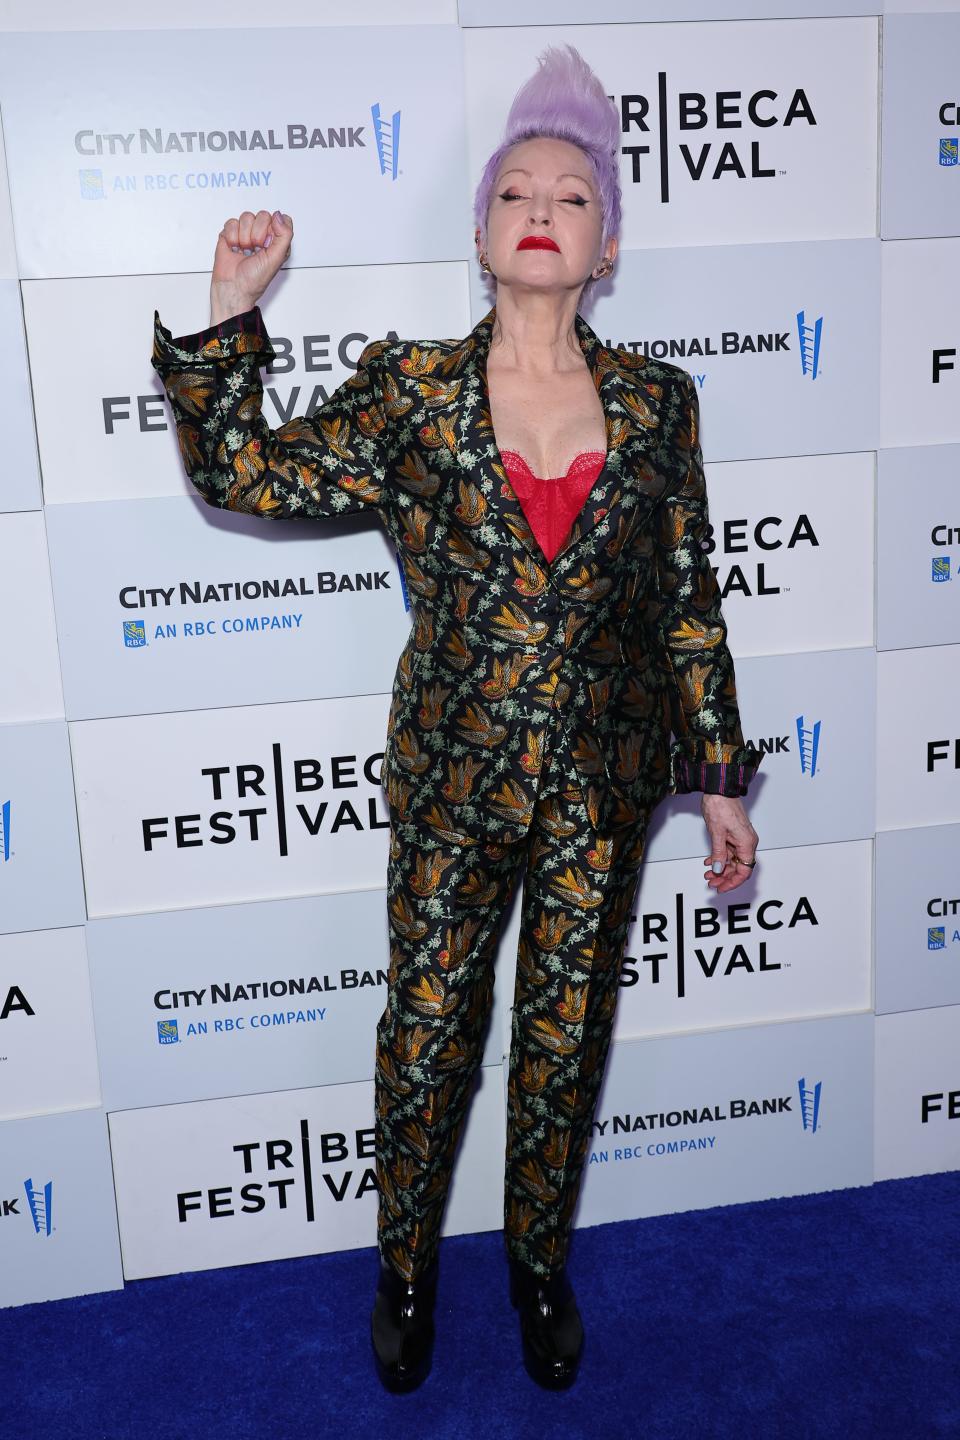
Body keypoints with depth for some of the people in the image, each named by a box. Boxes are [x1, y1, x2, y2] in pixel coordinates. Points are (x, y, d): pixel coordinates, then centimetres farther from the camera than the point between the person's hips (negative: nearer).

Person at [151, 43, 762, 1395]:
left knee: (566, 1037, 15)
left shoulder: (657, 402, -1)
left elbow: (690, 602, 2)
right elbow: (243, 471, -6)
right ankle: (407, 1267, 38)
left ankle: (541, 1262, 41)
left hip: (601, 786, 1)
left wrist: (720, 776, 4)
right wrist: (232, 305, -16)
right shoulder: (410, 391, -4)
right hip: (451, 779, -1)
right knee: (427, 1031, 12)